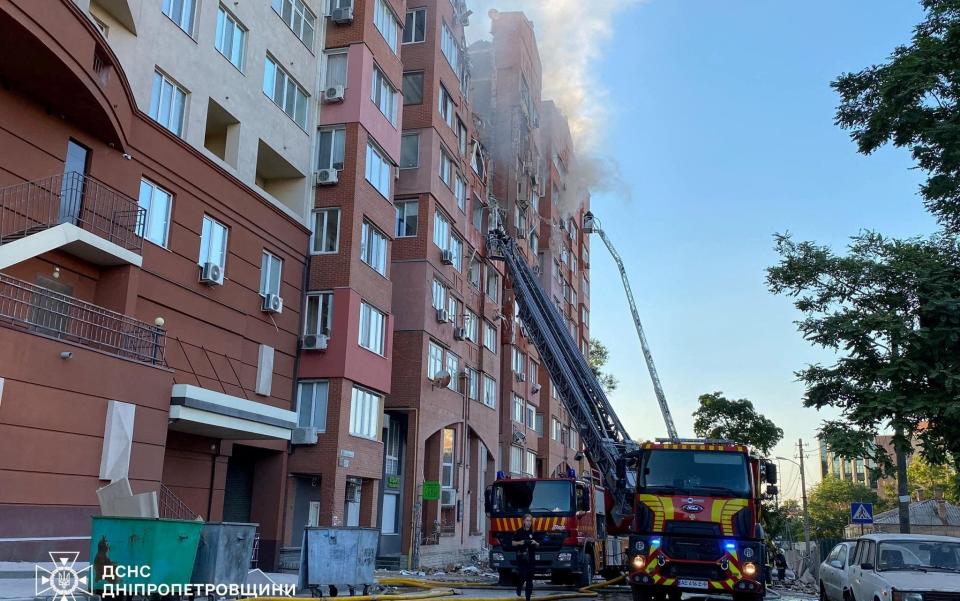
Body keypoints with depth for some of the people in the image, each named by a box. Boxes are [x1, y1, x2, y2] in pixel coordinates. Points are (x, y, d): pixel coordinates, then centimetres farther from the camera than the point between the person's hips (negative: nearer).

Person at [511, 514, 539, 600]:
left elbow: (538, 545, 12)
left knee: (529, 577, 0)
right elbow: (513, 543, 5)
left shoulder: (534, 532, 7)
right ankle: (519, 587, 22)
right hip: (521, 556, -2)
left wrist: (535, 543, -10)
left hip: (531, 557, 2)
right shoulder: (519, 531, 1)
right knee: (522, 575, -10)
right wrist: (520, 542, -14)